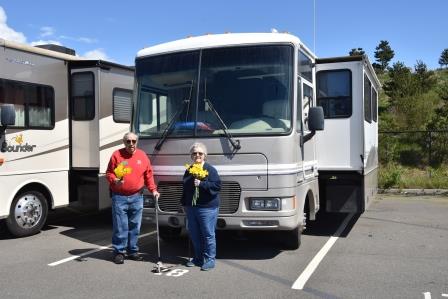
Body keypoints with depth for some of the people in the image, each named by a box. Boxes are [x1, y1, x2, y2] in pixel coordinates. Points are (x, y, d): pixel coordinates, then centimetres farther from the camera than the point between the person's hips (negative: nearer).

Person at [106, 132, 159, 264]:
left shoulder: (142, 155, 6)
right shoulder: (117, 155, -1)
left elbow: (148, 175, 11)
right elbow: (109, 173, 2)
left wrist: (153, 189, 3)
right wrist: (114, 181, -18)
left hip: (137, 197, 3)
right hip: (120, 197, -3)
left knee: (135, 226, 10)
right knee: (120, 227, -1)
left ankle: (133, 250, 22)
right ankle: (119, 252, 11)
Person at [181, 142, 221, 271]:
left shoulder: (210, 169, -5)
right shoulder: (189, 170, 15)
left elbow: (217, 185, -15)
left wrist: (201, 184, -22)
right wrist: (184, 203, 22)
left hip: (207, 208, -7)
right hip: (191, 207, 7)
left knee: (208, 235, -3)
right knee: (194, 234, 12)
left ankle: (210, 260, 7)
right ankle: (198, 258, 24)